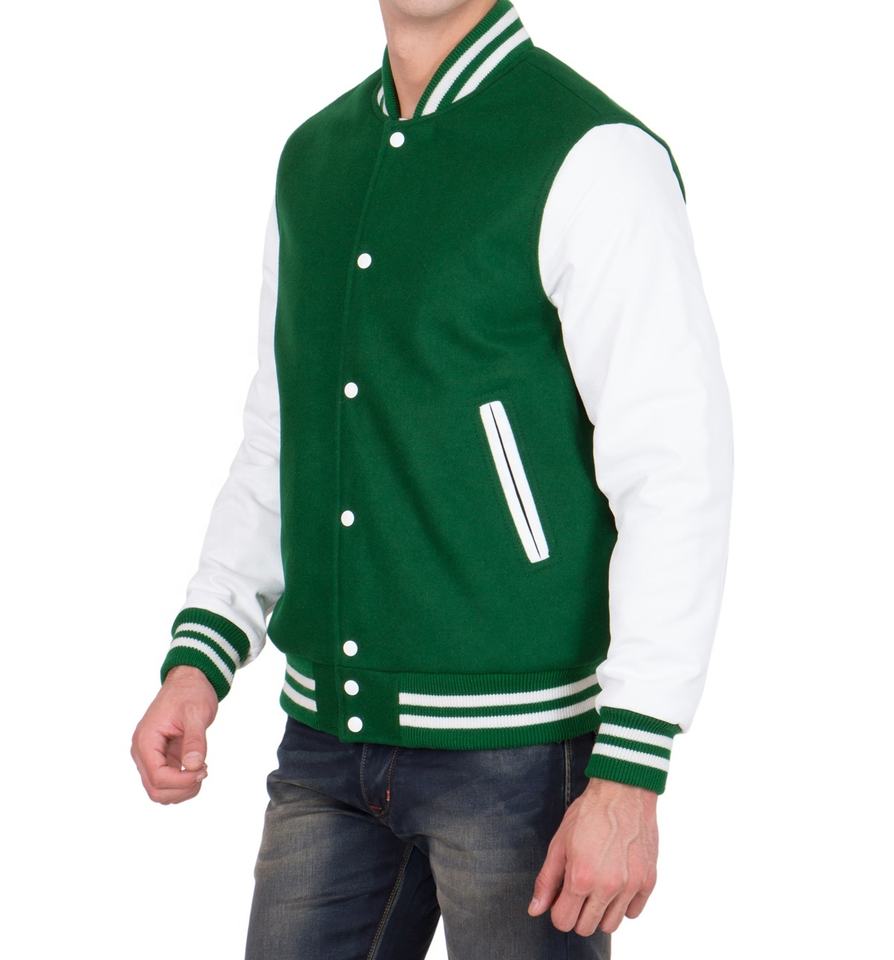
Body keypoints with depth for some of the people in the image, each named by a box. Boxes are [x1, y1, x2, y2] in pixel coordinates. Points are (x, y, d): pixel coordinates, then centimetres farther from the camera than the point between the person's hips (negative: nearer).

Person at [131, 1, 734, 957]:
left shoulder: (594, 159, -12)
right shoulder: (313, 158, 10)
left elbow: (676, 477, -16)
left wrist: (629, 778, -20)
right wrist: (196, 661, 4)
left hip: (517, 736, -6)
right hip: (329, 735, 6)